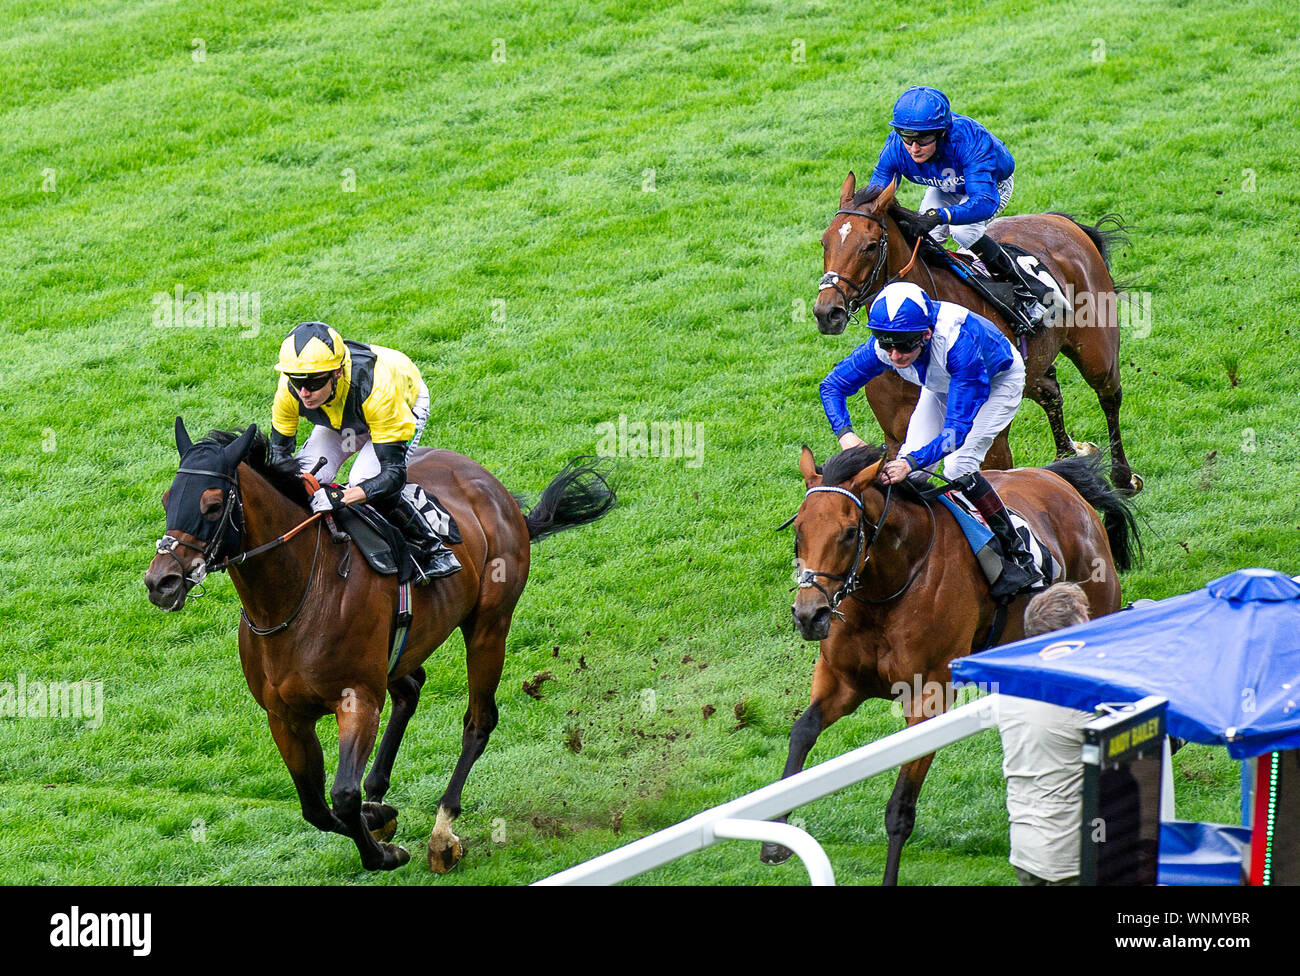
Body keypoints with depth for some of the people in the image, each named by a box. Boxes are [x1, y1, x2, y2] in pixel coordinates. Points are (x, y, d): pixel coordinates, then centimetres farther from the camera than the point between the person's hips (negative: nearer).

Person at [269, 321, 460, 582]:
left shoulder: (375, 387, -46)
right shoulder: (289, 389, -33)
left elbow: (394, 472, -43)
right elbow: (279, 448, -15)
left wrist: (344, 497, -61)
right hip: (339, 414, 5)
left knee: (367, 481, -29)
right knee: (306, 476, -21)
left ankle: (434, 550, -9)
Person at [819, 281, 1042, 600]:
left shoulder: (958, 343, -47)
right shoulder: (882, 348, -31)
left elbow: (957, 429, -47)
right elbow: (833, 385, -18)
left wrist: (911, 462, -60)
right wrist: (845, 433, -37)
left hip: (998, 381, -6)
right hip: (942, 387, 6)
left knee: (958, 465, -24)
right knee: (910, 470, -9)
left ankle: (1021, 563, -15)